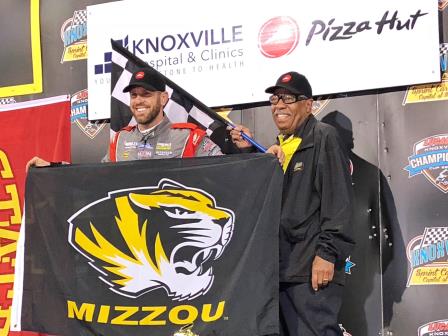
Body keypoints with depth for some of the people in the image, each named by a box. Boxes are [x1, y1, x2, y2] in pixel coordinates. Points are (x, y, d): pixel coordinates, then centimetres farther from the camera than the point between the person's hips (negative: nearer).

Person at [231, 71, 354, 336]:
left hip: (313, 266, -8)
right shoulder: (280, 145, 21)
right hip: (281, 268, 8)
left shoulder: (323, 137, -3)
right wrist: (250, 152, 13)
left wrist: (328, 253, -19)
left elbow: (338, 199, -12)